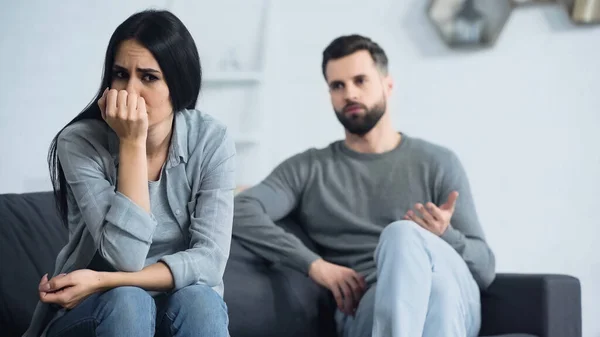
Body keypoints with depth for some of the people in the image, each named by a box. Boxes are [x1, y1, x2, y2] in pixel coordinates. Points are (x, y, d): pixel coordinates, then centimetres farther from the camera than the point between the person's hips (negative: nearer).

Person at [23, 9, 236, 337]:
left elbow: (209, 260, -17)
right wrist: (132, 142, -28)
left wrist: (103, 281, -26)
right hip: (90, 311, -1)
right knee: (126, 301, -34)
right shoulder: (79, 142, -16)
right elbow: (125, 258, -25)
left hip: (184, 304, 1)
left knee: (197, 300, -32)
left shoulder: (211, 140, -11)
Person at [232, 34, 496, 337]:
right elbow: (239, 213, -3)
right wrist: (315, 264, -15)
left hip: (456, 301, 1)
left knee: (403, 234, -35)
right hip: (366, 311, -1)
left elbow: (485, 269, 11)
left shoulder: (438, 162, 16)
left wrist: (445, 235, -11)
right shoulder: (308, 169, 16)